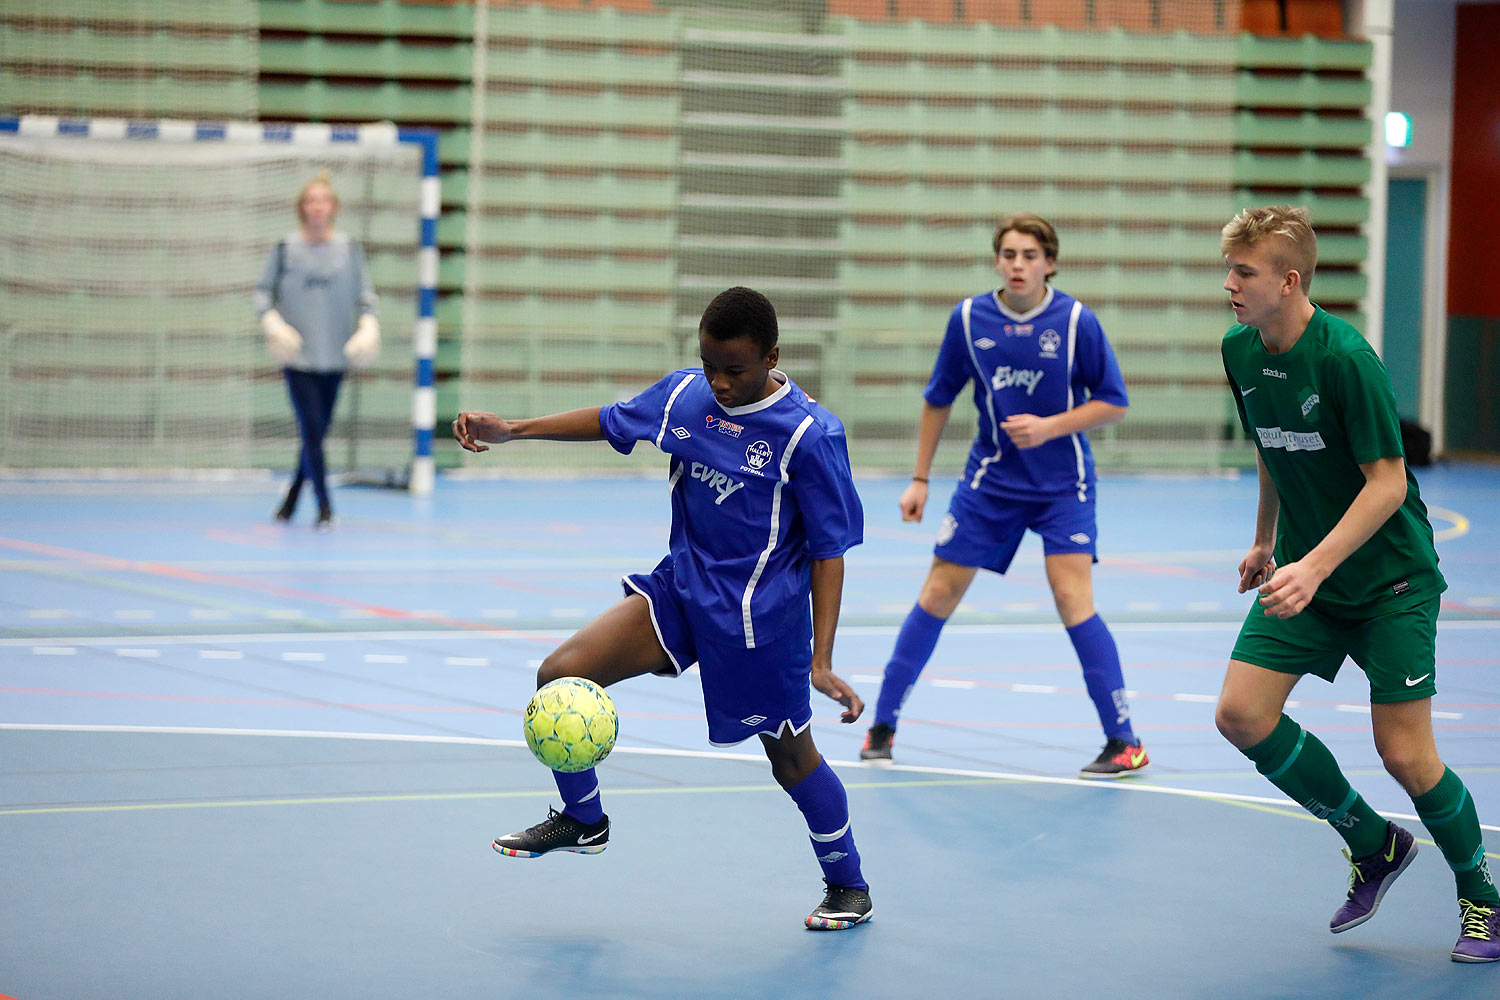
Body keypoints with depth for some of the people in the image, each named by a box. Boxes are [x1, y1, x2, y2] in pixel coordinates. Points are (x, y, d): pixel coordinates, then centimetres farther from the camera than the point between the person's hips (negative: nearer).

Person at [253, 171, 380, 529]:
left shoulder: (349, 250, 4)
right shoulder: (285, 250, 0)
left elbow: (365, 294, 10)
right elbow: (263, 291, 5)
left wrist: (369, 325, -7)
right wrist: (273, 323, -10)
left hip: (334, 356, 2)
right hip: (297, 355, -2)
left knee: (317, 433, 7)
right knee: (311, 430, -10)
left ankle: (292, 499, 27)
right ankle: (324, 507, -4)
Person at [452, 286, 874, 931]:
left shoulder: (811, 435, -18)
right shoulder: (683, 395, -3)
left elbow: (829, 551, -14)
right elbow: (612, 420, 17)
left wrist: (821, 661, -18)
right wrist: (510, 430, 13)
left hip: (759, 618, -6)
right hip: (680, 587, 6)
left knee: (791, 755, 6)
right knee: (560, 675, -6)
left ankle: (848, 886, 28)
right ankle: (582, 821, 16)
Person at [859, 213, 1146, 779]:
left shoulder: (1076, 321, -12)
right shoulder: (968, 319, -4)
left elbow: (1114, 403, -6)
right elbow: (938, 400, 8)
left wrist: (1049, 427, -20)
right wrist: (920, 479, 8)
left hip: (1062, 483, -3)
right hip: (990, 479, 3)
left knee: (1072, 598, -16)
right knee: (939, 594, 2)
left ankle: (1124, 742, -9)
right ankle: (882, 724, 14)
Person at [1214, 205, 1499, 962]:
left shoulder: (1345, 357, -23)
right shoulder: (1240, 352, -1)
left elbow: (1388, 482, -22)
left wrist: (1314, 567, -30)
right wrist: (1266, 540, 23)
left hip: (1390, 577, -7)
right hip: (1304, 572, 7)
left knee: (1404, 755, -9)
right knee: (1241, 713, -9)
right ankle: (1373, 845, 11)